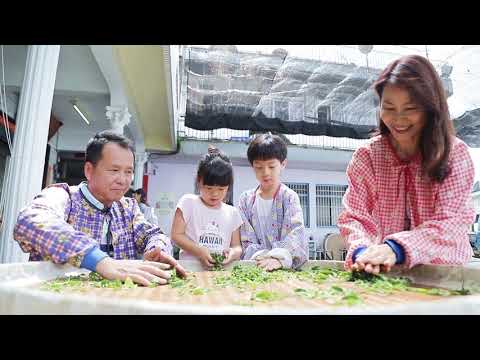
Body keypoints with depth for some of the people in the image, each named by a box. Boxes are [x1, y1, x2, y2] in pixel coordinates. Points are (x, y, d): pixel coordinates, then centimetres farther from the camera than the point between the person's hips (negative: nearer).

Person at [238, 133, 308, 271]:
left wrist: (279, 258, -26)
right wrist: (261, 256, -13)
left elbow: (296, 234, -11)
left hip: (286, 266, -2)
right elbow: (245, 240, 3)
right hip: (255, 266, 2)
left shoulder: (289, 197, 0)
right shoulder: (246, 199, 7)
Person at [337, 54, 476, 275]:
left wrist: (396, 248, -27)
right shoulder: (366, 156, -1)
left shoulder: (455, 154, -3)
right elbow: (354, 217, -6)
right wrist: (362, 251, -26)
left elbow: (450, 222, -12)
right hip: (384, 273, 1)